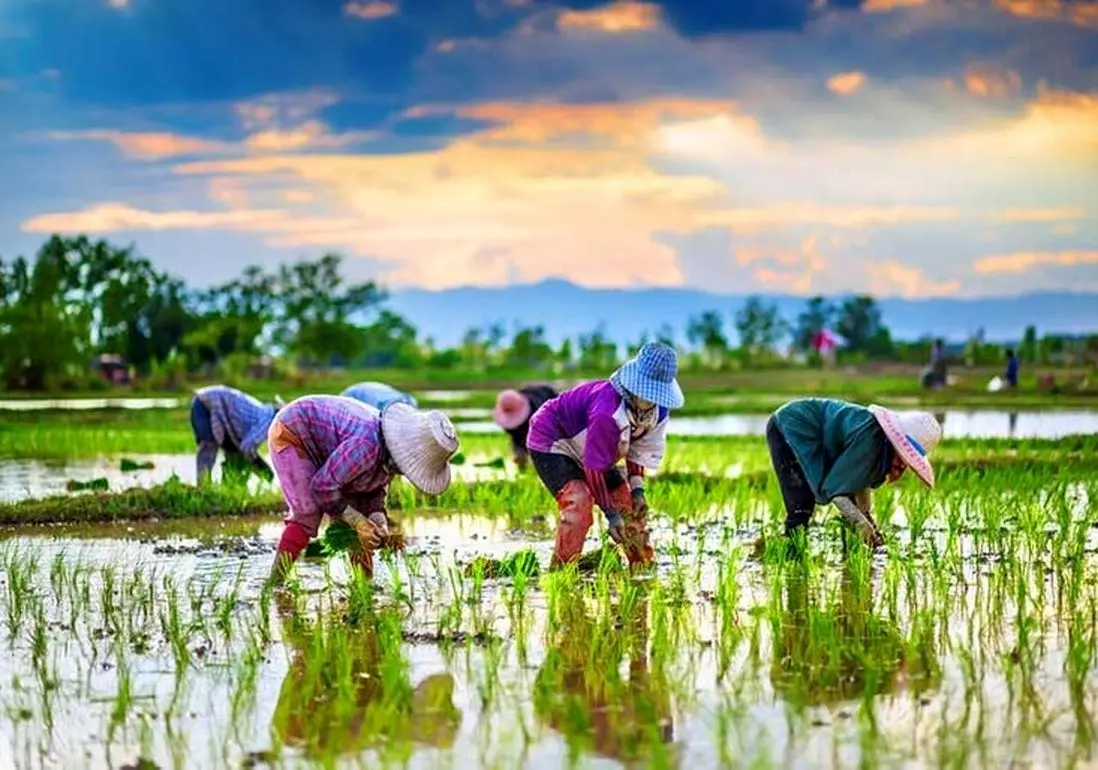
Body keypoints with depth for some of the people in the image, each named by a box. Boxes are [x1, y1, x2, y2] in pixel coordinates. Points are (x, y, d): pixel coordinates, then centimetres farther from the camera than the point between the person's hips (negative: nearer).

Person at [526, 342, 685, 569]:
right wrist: (611, 514, -31)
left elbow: (640, 450, 2)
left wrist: (637, 489, -10)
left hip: (584, 449, 9)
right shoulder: (607, 411, -41)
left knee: (630, 503, 5)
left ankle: (642, 566, 21)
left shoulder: (658, 412, -15)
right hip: (551, 442, -9)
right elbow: (594, 467, -35)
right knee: (579, 501, -30)